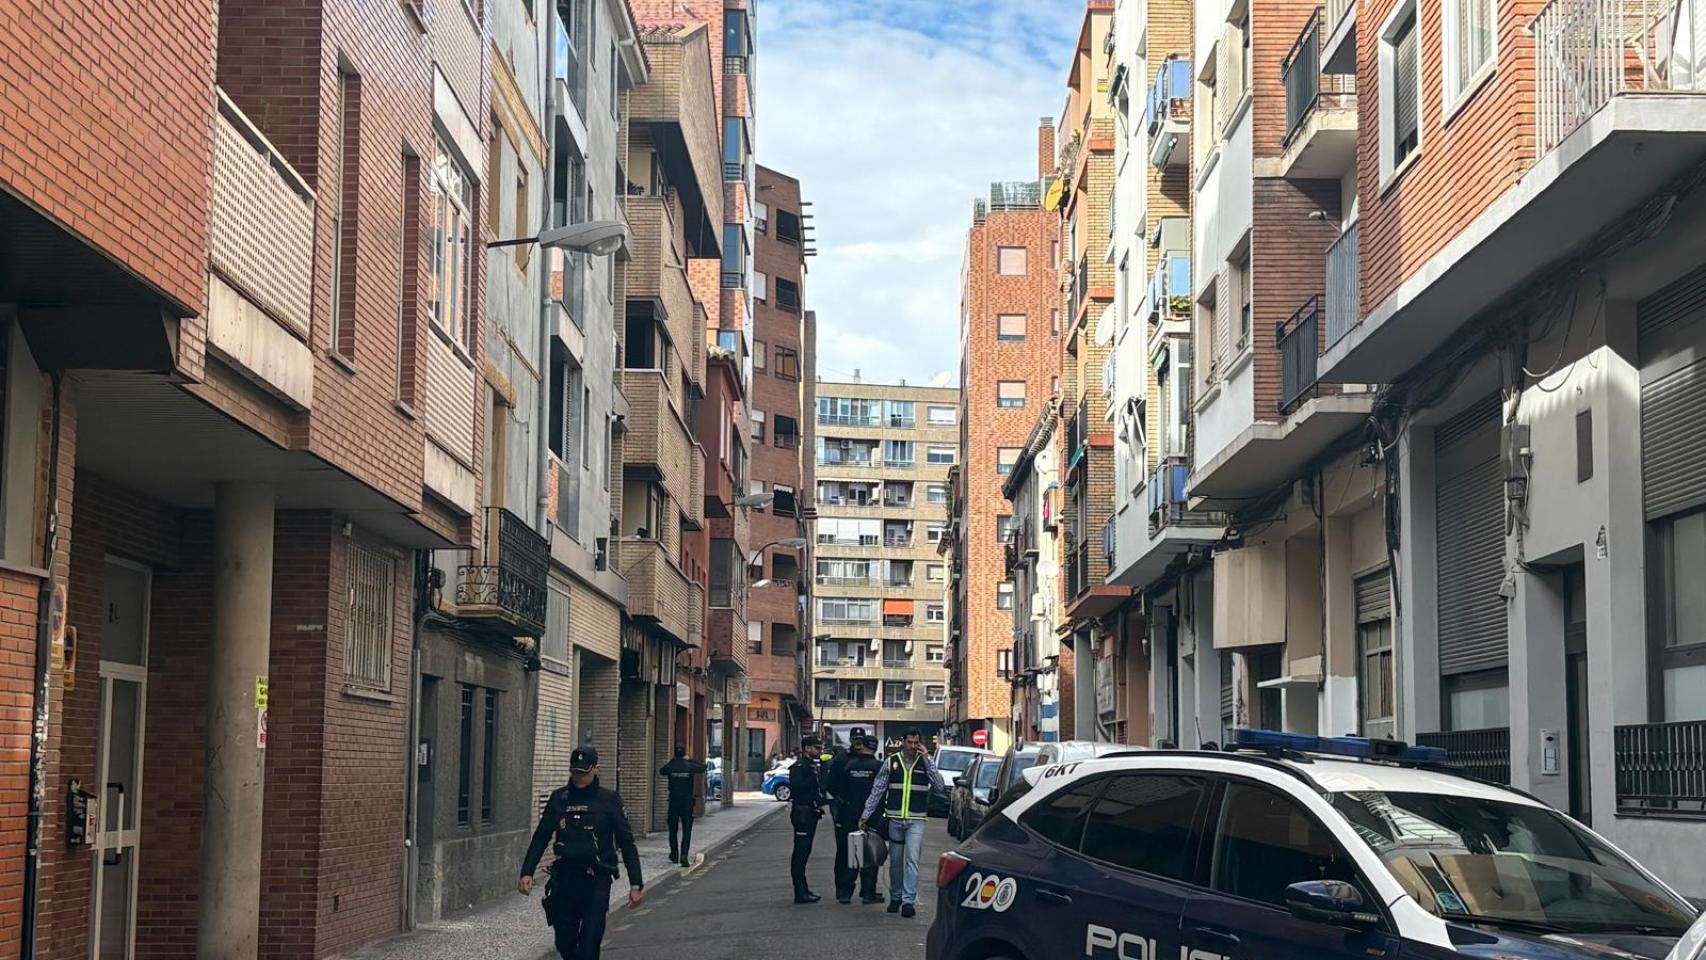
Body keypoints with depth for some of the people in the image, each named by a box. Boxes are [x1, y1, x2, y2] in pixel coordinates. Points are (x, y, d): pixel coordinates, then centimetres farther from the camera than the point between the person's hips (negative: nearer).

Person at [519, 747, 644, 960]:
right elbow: (540, 838, 10)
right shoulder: (559, 798, 7)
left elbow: (626, 843, 0)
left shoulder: (608, 800, -1)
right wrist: (527, 873, -2)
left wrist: (636, 884, -5)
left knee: (590, 942, -11)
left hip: (596, 881, -3)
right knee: (564, 942, 8)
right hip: (564, 879, 3)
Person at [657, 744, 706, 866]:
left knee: (673, 830, 14)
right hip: (688, 802, -1)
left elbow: (661, 771, 18)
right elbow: (703, 768, 15)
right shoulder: (690, 766, -5)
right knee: (687, 830, -2)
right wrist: (690, 760, 20)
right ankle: (684, 855, -17)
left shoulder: (670, 767, -4)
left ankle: (674, 855, 21)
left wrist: (671, 762, 20)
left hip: (673, 802, 1)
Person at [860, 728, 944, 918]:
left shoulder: (926, 762, 3)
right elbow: (877, 789, 7)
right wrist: (866, 813, 3)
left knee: (912, 859, -12)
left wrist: (927, 760, -13)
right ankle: (895, 897, 25)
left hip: (916, 820, -2)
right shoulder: (891, 762, 4)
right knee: (895, 860, 11)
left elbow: (940, 786, -9)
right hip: (895, 819, 2)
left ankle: (909, 901, -14)